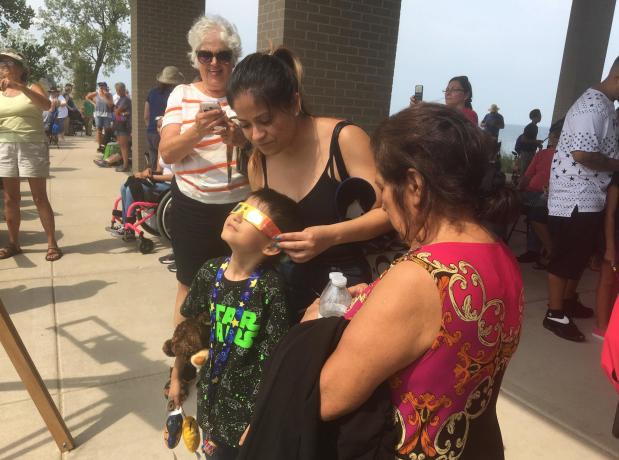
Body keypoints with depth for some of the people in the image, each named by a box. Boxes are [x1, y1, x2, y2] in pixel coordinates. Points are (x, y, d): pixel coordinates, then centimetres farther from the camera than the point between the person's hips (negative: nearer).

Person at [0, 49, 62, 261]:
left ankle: (52, 243, 1)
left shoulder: (32, 88, 4)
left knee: (39, 197, -4)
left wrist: (19, 87, -26)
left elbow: (46, 104, -17)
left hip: (32, 147, -4)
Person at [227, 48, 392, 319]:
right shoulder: (257, 164, 0)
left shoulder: (344, 139, -17)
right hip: (287, 279, 4)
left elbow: (387, 211, -16)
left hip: (345, 280, -4)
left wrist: (330, 236, -29)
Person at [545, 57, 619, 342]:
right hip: (575, 197, -10)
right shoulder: (593, 106, -17)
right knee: (566, 256, -2)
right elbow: (582, 153, -26)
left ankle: (568, 301, 34)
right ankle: (555, 314, 9)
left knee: (581, 254, 19)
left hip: (589, 196, 10)